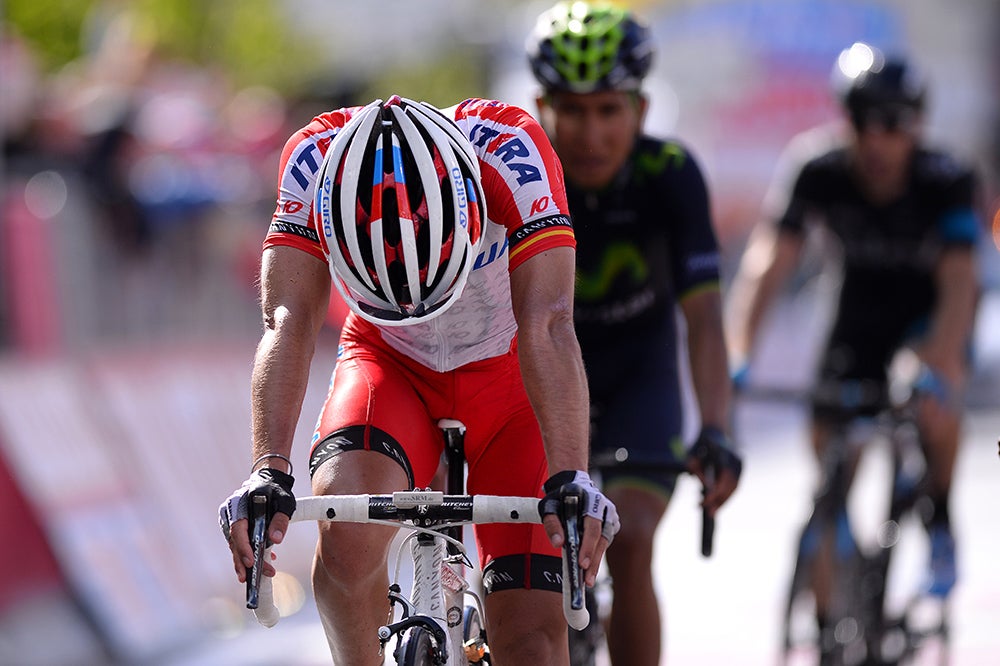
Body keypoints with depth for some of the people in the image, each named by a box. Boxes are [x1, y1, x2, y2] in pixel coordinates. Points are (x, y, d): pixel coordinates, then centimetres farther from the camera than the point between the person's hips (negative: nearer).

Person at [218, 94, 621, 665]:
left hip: (505, 369, 0)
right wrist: (270, 471, -48)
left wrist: (569, 479, -50)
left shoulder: (511, 148, -33)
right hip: (390, 363, 1)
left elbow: (548, 326, -39)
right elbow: (289, 324, -34)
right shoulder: (314, 159, -29)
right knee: (346, 525, -33)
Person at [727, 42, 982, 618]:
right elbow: (768, 263, -29)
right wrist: (739, 355, -43)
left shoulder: (947, 181, -28)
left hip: (930, 311, -2)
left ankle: (941, 525, -9)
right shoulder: (820, 175, -23)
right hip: (862, 309, 3)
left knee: (934, 404, -35)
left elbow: (958, 284, -37)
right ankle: (826, 625, 9)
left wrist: (939, 370, -52)